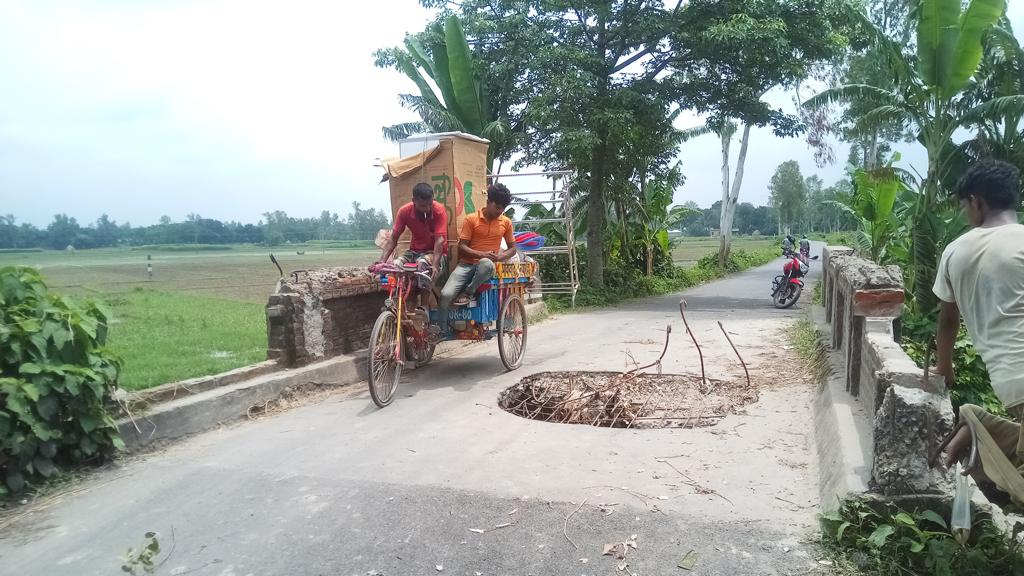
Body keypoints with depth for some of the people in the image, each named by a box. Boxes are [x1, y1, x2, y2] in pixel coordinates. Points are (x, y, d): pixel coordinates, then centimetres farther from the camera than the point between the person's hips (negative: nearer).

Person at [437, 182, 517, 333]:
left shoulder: (506, 222, 7)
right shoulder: (471, 219, 0)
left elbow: (512, 247, 14)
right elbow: (461, 247, -3)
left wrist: (500, 256, -8)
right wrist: (481, 254, -19)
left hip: (487, 265, 1)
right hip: (467, 264, 0)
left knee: (486, 263, -41)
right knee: (446, 294, -25)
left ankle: (467, 293, -16)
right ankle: (442, 330, -4)